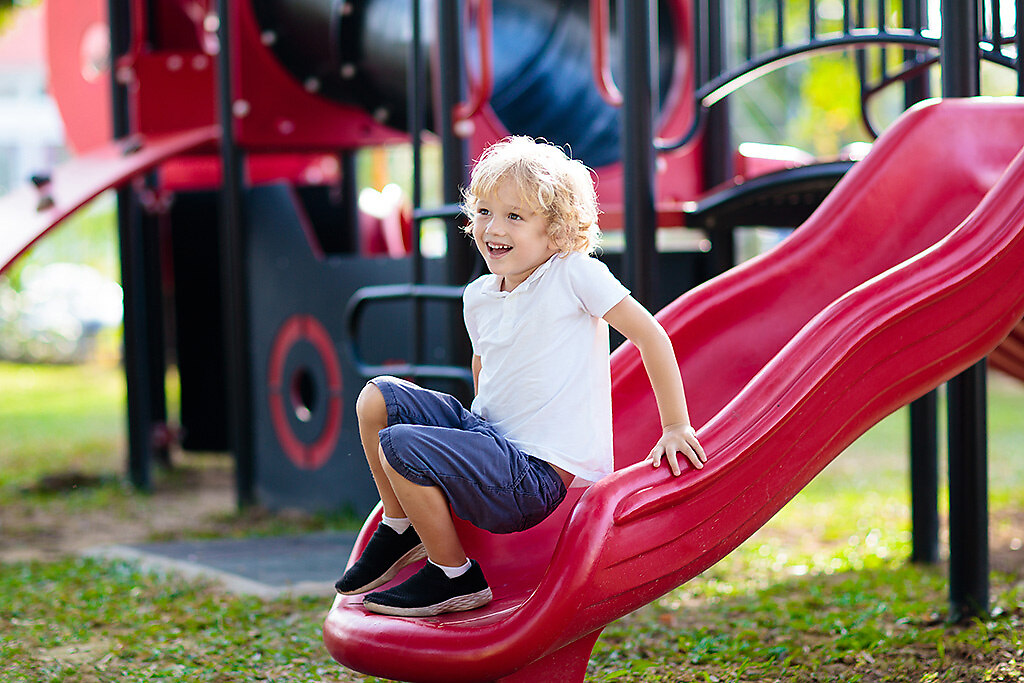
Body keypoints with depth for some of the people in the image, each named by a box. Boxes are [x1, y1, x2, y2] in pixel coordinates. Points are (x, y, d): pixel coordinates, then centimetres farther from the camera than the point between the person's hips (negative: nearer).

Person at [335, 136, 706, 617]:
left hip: (541, 475, -8)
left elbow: (650, 336, -12)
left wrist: (676, 427, -10)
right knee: (376, 398, 1)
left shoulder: (575, 273, -14)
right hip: (489, 435, 8)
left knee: (397, 446, -21)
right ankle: (401, 527, 19)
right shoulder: (478, 298, 7)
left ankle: (455, 577, -4)